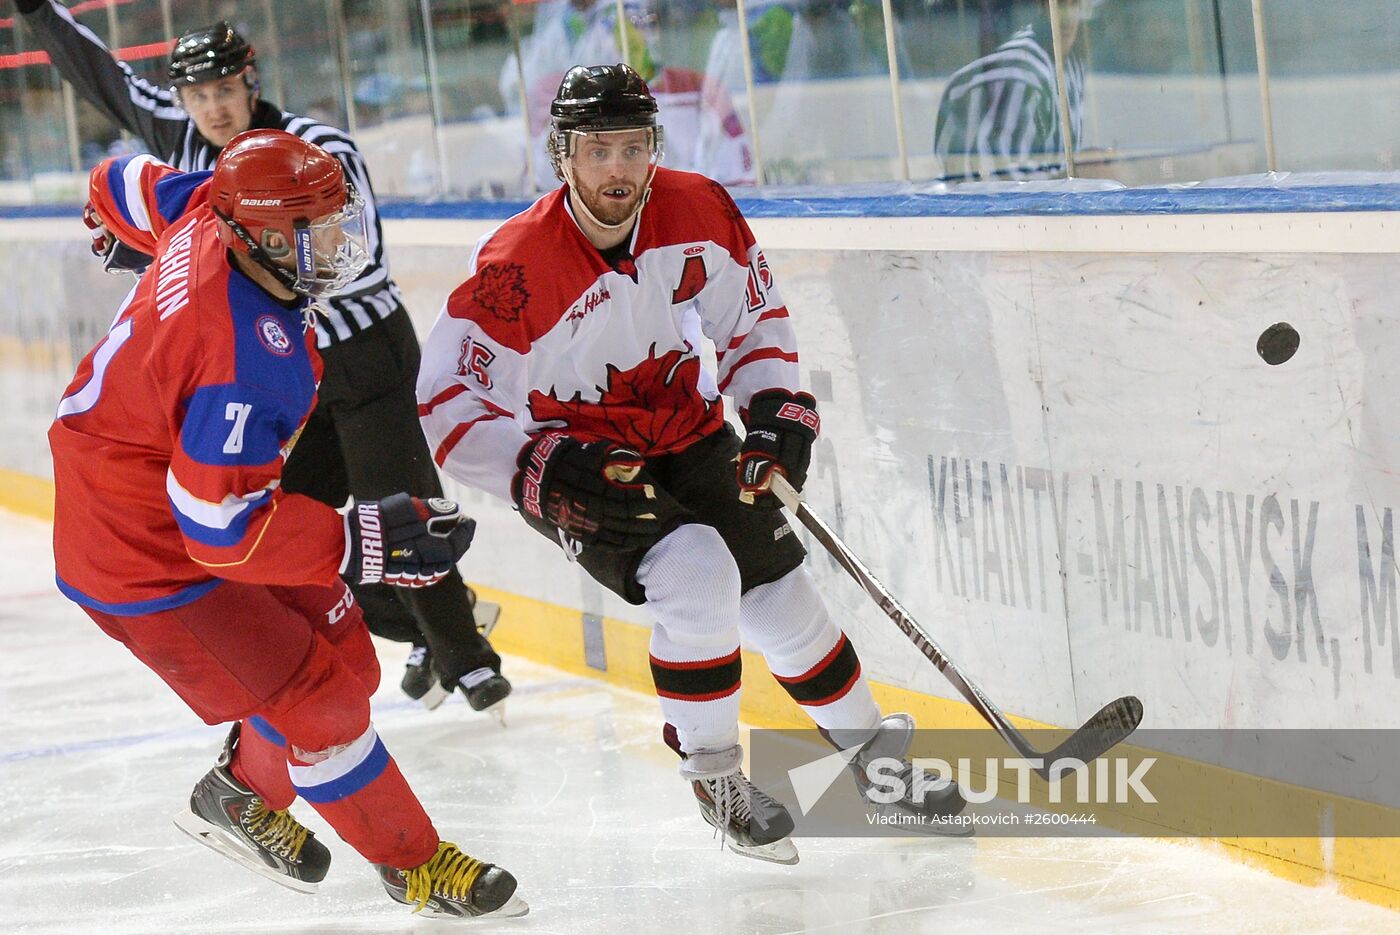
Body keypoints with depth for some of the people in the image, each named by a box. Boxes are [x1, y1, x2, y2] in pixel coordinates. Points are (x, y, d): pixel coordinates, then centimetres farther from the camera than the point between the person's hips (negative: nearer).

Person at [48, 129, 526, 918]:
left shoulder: (209, 223, -11)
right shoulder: (252, 358, -37)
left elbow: (123, 186, 12)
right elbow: (223, 527, -34)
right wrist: (364, 542, -32)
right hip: (147, 555, -10)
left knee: (343, 658, 13)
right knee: (319, 702, -5)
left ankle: (244, 795, 37)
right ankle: (412, 862, 14)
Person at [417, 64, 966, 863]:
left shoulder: (699, 210, -13)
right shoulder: (518, 266, -28)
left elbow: (754, 314, 5)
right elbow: (451, 404, -27)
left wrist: (779, 410, -8)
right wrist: (546, 474, -37)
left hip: (687, 436, 5)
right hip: (577, 465, -5)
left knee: (783, 597, 4)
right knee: (697, 576, -27)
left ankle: (878, 755, 27)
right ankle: (716, 779, -7)